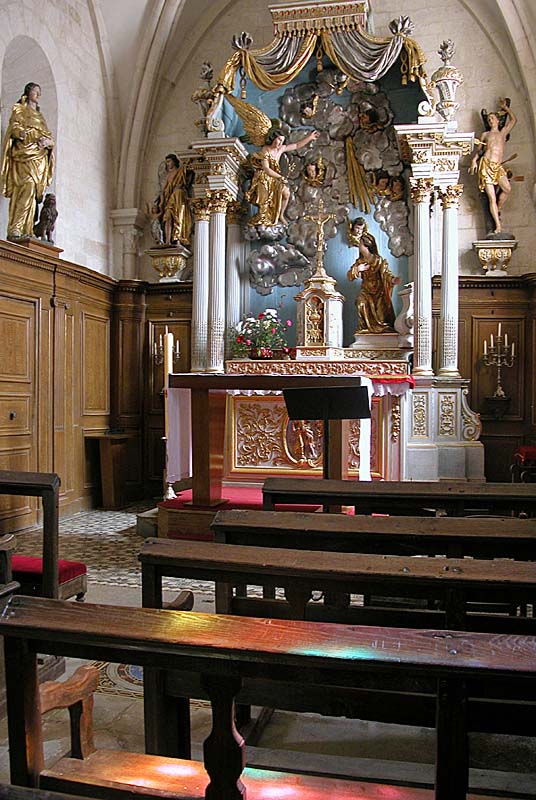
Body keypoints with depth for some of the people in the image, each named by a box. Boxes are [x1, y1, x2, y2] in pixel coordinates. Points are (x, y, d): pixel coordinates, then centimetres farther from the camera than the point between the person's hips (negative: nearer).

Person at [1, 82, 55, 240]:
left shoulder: (39, 115, 30)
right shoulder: (19, 109, 12)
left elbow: (49, 137, 21)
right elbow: (15, 129, -4)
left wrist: (47, 141, -4)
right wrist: (36, 137, -19)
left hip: (39, 158, 6)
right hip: (24, 153, -6)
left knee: (33, 192, -5)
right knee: (28, 186, -24)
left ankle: (26, 230, -11)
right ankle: (15, 229, -30)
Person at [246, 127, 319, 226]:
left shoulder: (281, 149, 5)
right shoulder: (265, 151, -15)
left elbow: (297, 145, 12)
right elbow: (266, 169, -21)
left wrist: (309, 137, 6)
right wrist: (280, 177, -24)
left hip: (275, 178, 6)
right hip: (263, 178, -6)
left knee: (286, 193, -12)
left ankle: (281, 215, 3)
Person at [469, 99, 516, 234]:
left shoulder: (503, 132, 23)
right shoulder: (485, 134, 20)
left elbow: (513, 119, 26)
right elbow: (478, 149, 22)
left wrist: (505, 107, 36)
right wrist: (474, 160, 4)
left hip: (498, 166, 2)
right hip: (486, 165, -1)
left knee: (507, 188, -26)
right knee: (491, 197, -11)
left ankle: (498, 210, 2)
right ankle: (498, 226, -12)